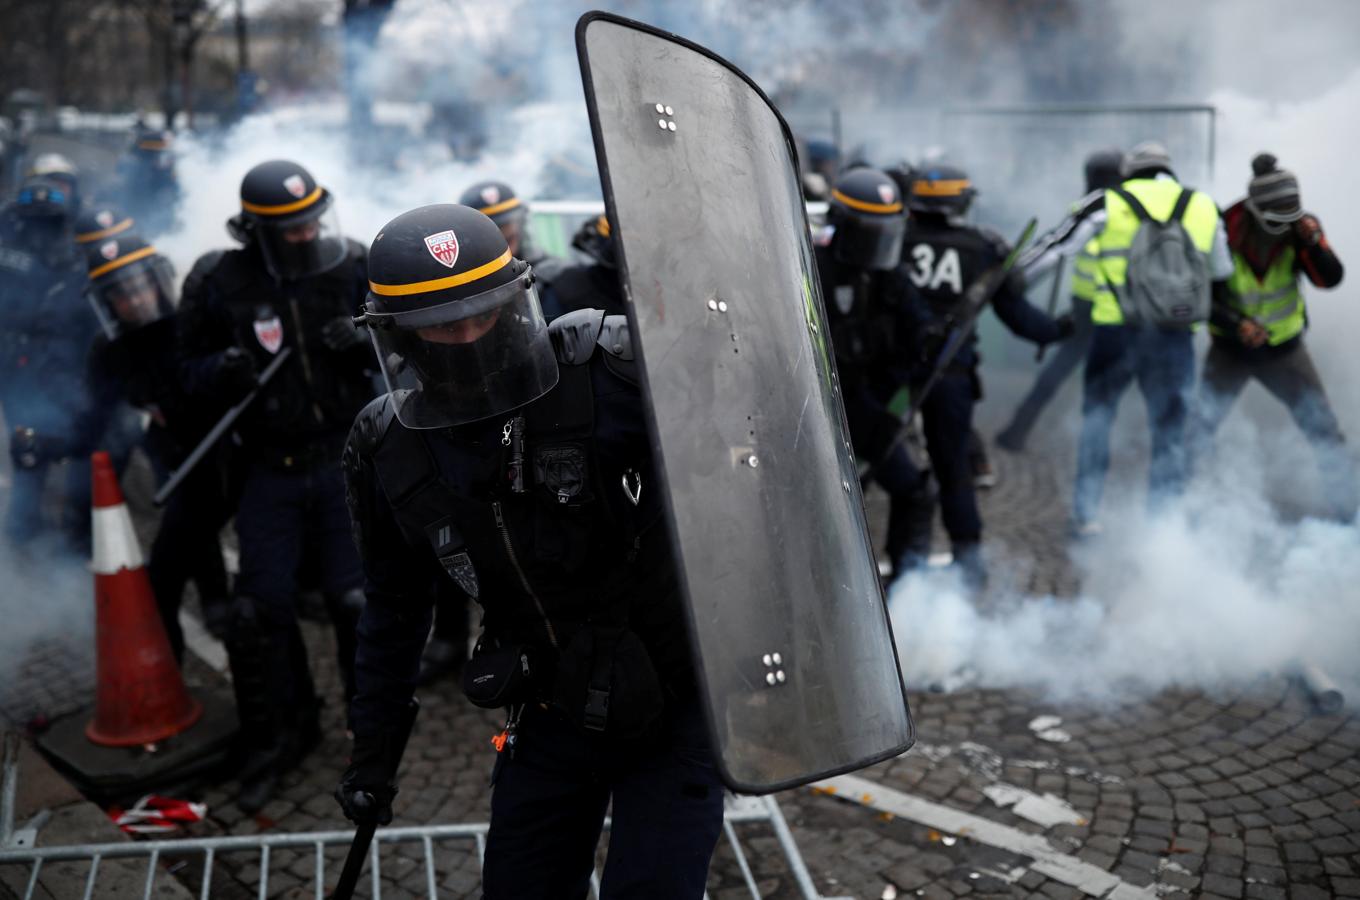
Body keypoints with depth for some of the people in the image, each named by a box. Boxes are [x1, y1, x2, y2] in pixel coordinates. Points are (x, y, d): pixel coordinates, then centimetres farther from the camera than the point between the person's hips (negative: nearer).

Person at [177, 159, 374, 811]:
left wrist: (368, 342, -19)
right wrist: (223, 370, -20)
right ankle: (276, 736, 24)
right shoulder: (221, 284, -6)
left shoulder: (354, 268, -4)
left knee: (358, 598, -1)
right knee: (259, 609, 3)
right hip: (270, 469, 1)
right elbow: (190, 366, 3)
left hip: (348, 460, -1)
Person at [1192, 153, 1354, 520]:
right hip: (1230, 348, -2)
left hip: (1284, 348, 2)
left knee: (1325, 430, 3)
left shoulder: (1301, 227, -11)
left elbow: (1330, 279, -17)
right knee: (1195, 430, -8)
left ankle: (1349, 509, 15)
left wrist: (1313, 242, -34)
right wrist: (1236, 323, -27)